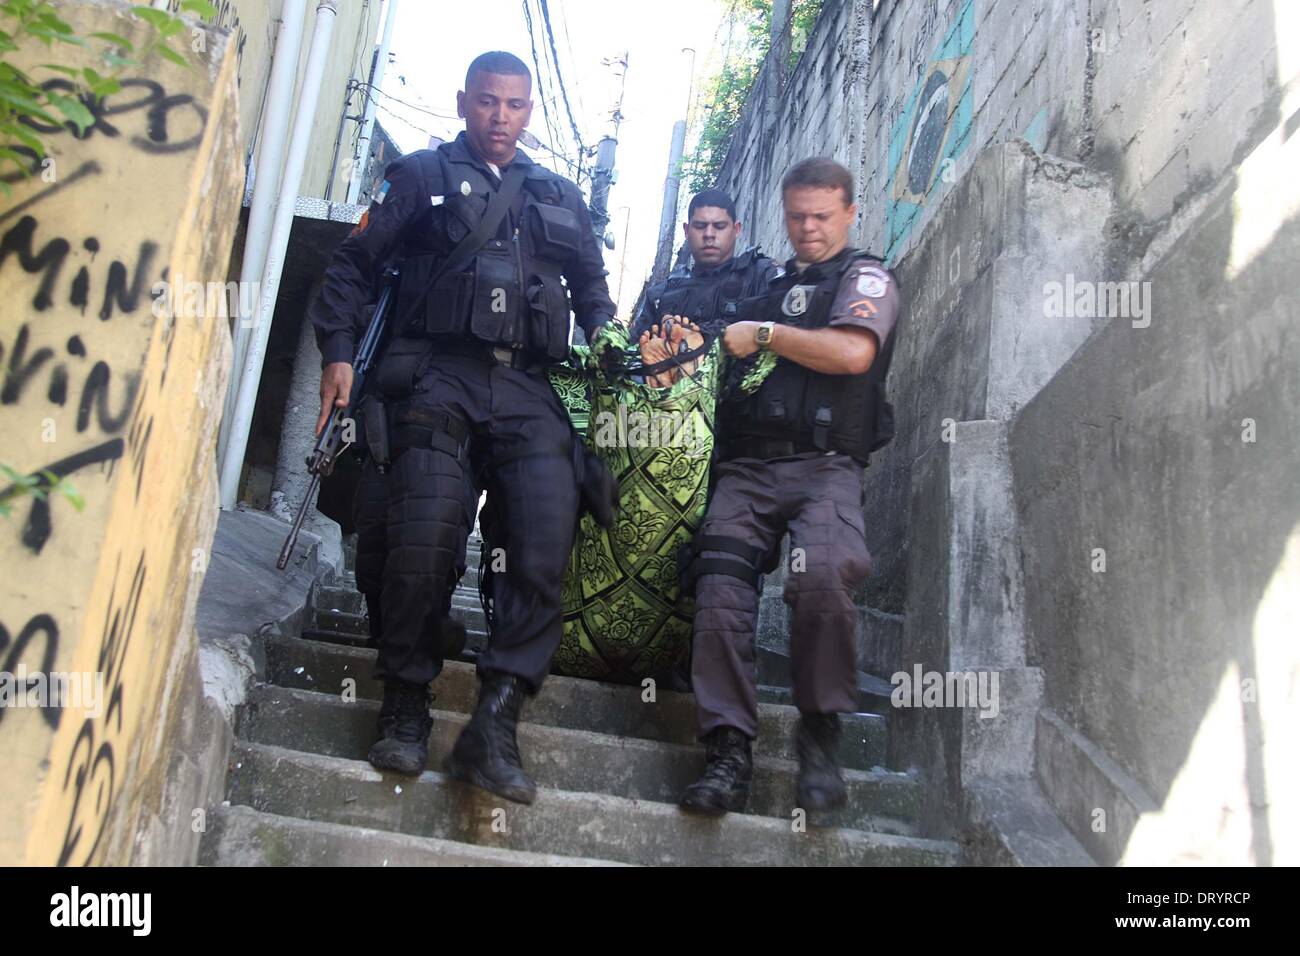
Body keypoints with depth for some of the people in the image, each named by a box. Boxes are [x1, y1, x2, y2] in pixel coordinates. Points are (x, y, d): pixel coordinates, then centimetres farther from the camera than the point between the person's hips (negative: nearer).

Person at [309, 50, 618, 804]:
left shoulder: (562, 198, 27)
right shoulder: (422, 176, 17)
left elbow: (592, 285, 31)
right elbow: (355, 265, 11)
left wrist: (608, 338, 11)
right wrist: (339, 353, -2)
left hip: (528, 391, 3)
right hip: (439, 379, -2)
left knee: (546, 552, -16)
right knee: (425, 541, -16)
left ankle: (495, 725, -13)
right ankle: (405, 708, 2)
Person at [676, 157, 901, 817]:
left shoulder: (865, 278, 13)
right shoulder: (767, 288, 30)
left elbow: (852, 351, -9)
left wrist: (763, 335, 0)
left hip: (824, 467, -4)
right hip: (744, 469, 5)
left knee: (821, 575, -32)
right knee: (720, 589, -20)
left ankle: (819, 736, -14)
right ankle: (729, 751, -16)